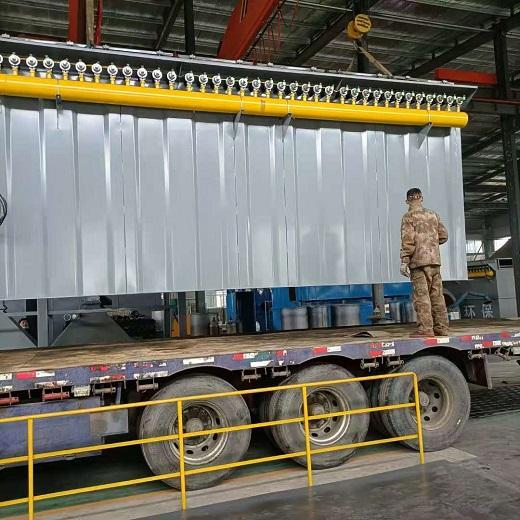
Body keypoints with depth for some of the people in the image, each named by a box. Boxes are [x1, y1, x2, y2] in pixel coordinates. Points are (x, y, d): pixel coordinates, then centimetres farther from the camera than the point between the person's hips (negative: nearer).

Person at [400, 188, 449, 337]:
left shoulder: (409, 217, -3)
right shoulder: (433, 214, 14)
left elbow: (408, 240, -11)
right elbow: (443, 236, 13)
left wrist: (404, 261, -10)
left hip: (419, 260, -6)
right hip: (435, 259, 6)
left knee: (421, 296, -6)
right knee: (437, 295, 9)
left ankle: (426, 329, -9)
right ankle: (441, 328, 13)